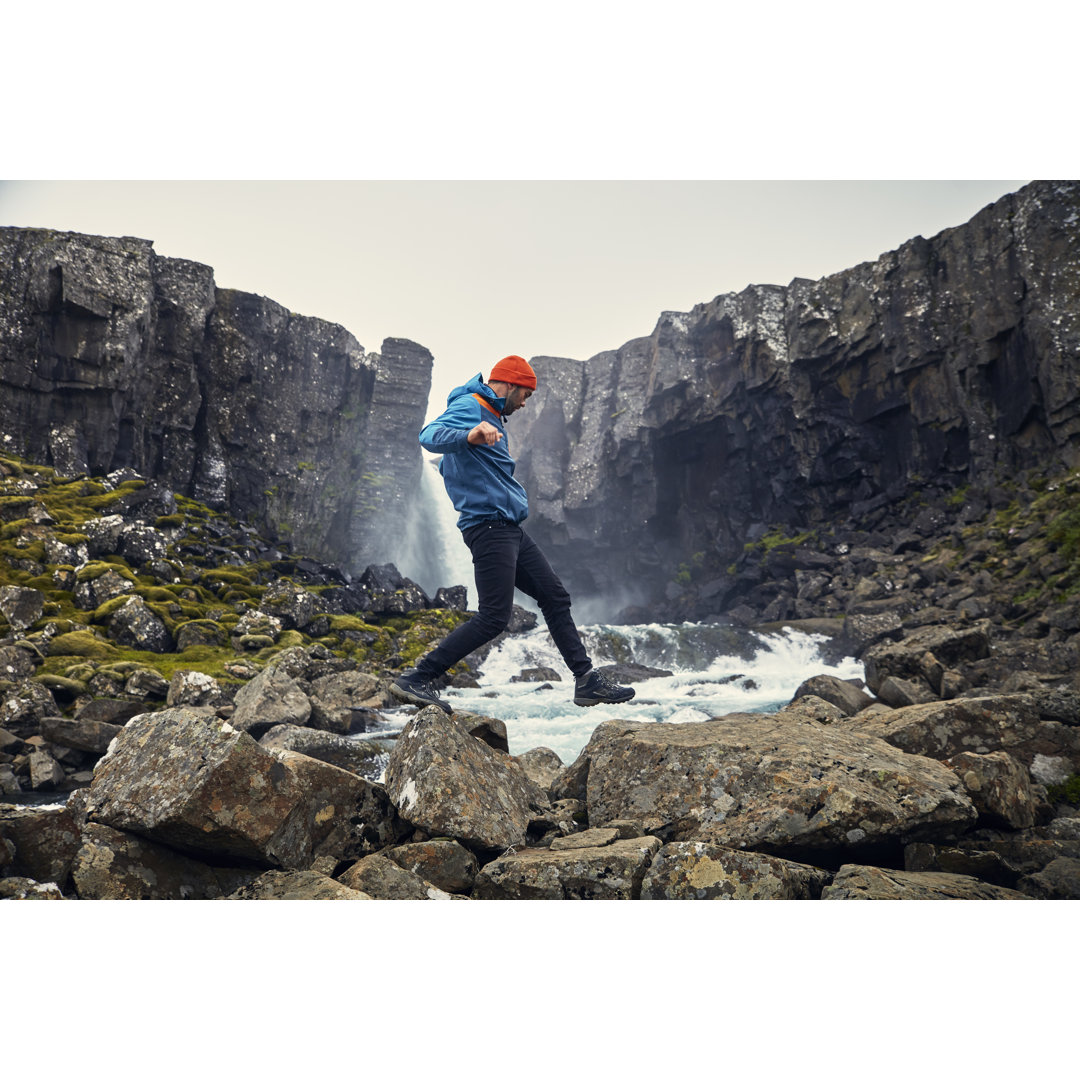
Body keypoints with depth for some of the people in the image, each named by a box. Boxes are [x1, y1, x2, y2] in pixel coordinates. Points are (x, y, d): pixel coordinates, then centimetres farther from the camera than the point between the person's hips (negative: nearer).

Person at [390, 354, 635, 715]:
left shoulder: (491, 416, 22)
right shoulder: (468, 408, -9)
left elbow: (448, 466, 34)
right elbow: (430, 436, -30)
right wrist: (469, 436, -49)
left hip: (510, 530, 11)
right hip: (488, 526, -10)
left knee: (555, 597, 10)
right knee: (493, 618, -14)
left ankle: (587, 680, 16)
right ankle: (416, 680, -8)